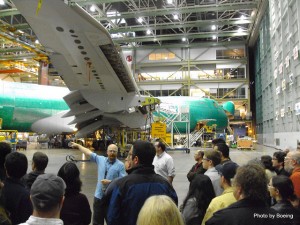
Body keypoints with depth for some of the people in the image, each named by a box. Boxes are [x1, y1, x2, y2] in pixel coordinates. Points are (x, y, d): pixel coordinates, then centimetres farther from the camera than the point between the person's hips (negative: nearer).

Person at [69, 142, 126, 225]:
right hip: (99, 196, 4)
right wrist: (78, 145, 14)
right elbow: (89, 152, 10)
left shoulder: (120, 165, -8)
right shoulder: (101, 159, 4)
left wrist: (109, 182, -19)